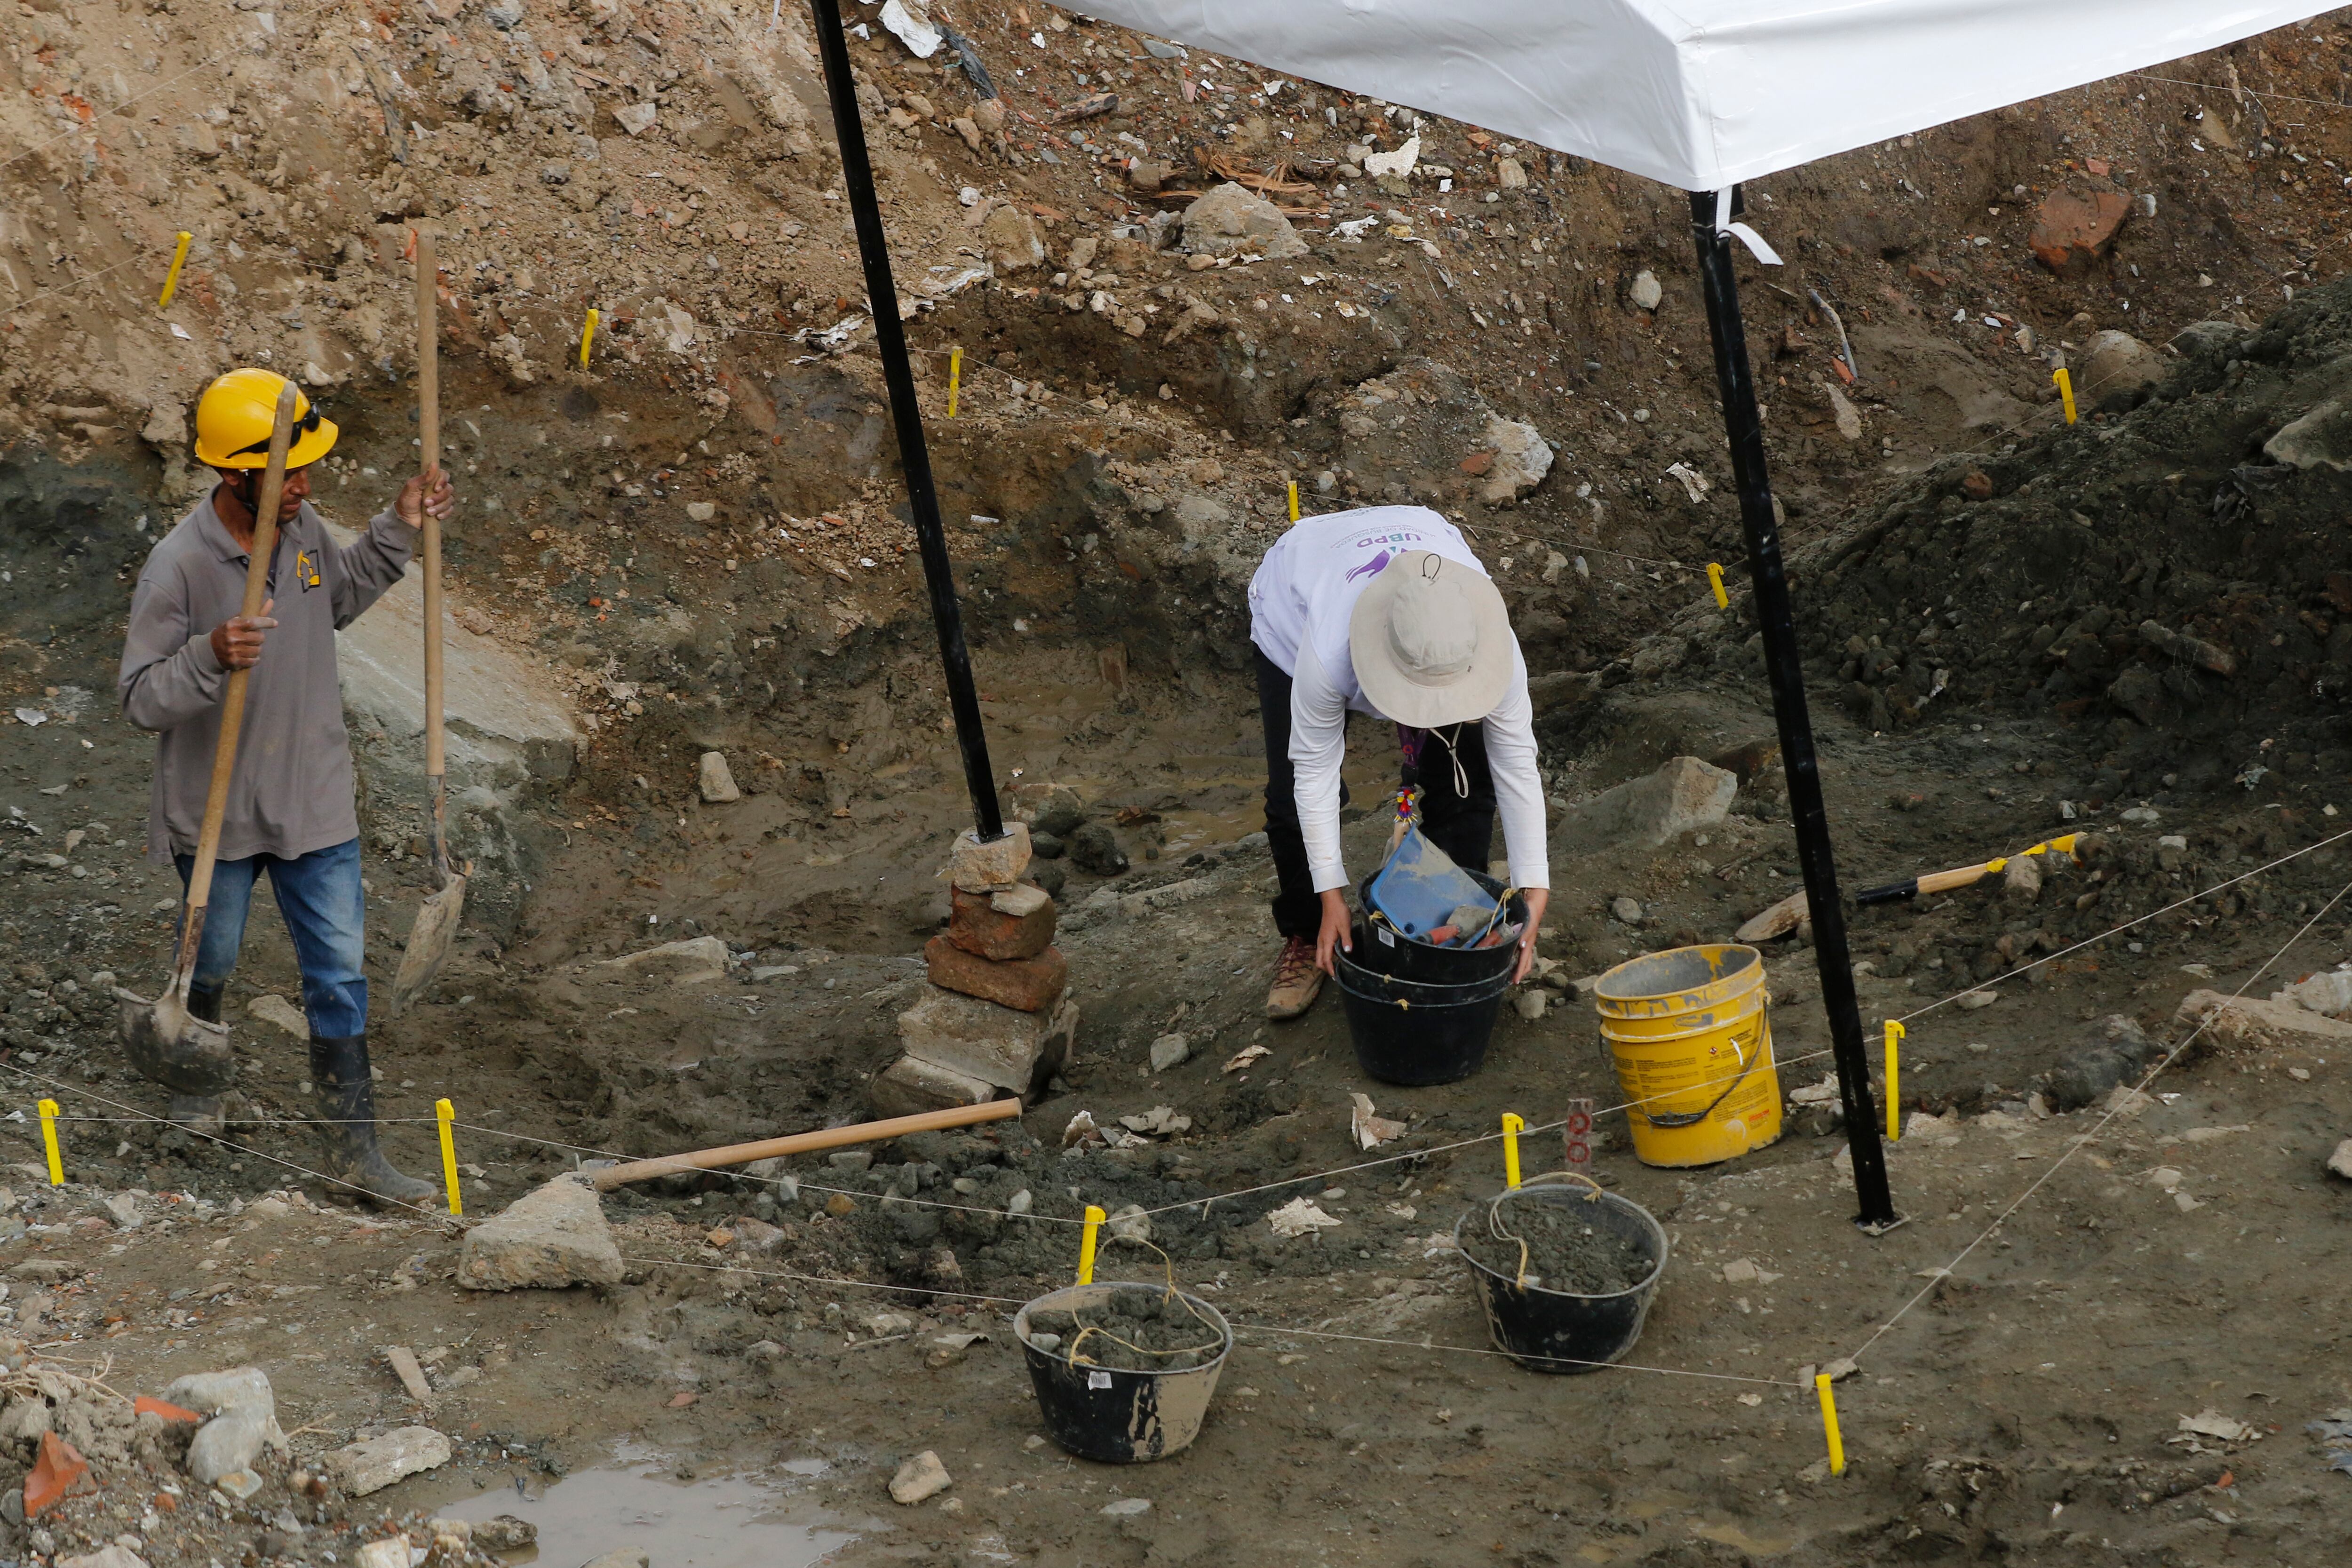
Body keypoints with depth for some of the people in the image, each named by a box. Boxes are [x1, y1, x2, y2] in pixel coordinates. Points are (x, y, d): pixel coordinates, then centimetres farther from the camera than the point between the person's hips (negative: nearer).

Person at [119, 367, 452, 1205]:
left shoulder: (301, 529, -6)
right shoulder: (178, 567, -24)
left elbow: (341, 598, 17)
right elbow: (142, 699, -21)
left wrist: (397, 531, 5)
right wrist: (210, 657, -39)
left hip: (315, 803, 4)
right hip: (218, 812, -4)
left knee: (341, 971, 4)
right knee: (211, 962, 20)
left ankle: (353, 1145, 12)